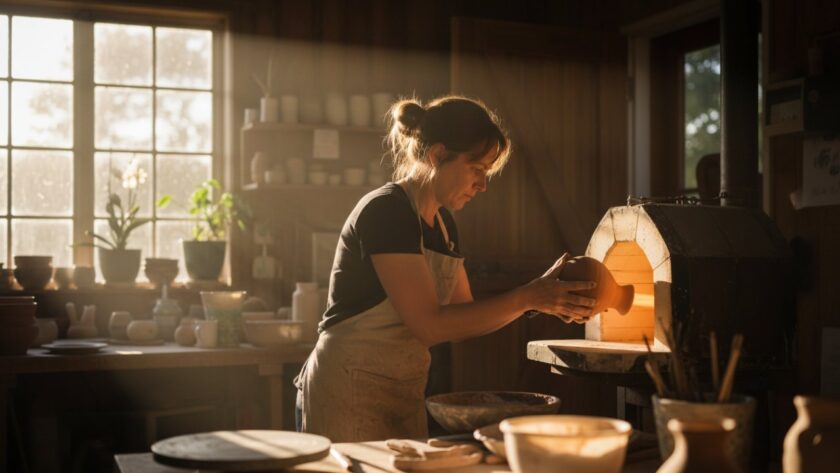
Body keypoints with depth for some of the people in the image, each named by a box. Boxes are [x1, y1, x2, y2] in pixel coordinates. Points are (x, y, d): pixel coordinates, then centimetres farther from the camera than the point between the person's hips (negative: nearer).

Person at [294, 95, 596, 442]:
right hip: (348, 398, -8)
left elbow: (460, 319, 10)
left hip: (404, 396, 9)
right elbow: (429, 324, -22)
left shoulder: (443, 225, 11)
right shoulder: (385, 211, -17)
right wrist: (526, 298, -20)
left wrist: (544, 301, -2)